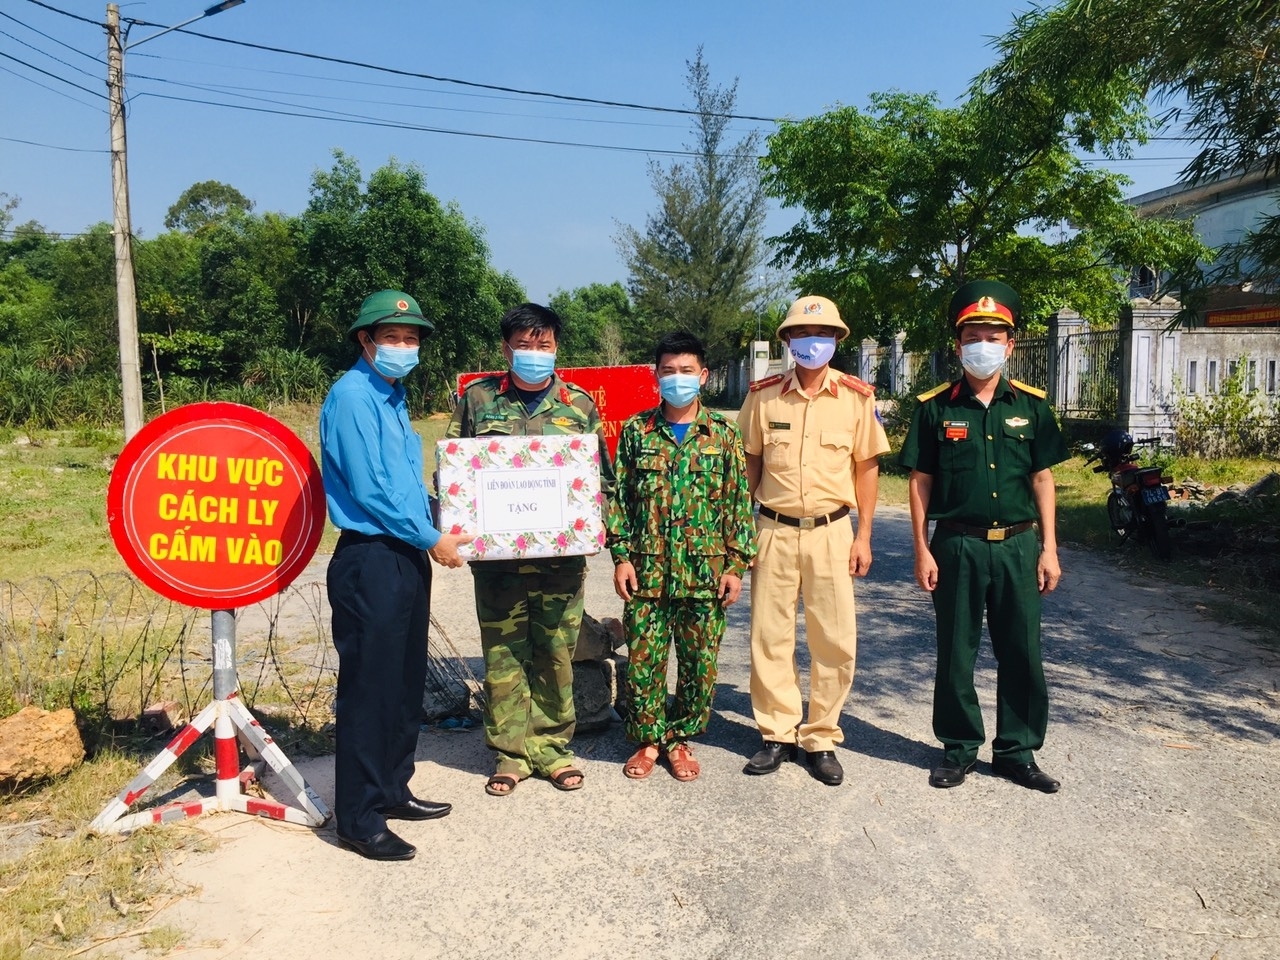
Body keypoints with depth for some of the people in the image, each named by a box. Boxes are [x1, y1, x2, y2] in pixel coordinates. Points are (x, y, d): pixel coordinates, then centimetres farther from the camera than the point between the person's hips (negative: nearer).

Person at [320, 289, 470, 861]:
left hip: (407, 557, 9)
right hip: (370, 561, -9)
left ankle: (392, 791, 30)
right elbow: (370, 489, -18)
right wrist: (431, 539, -11)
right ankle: (359, 820, 9)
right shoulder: (352, 396, -13)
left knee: (406, 684, 16)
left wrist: (434, 532, 11)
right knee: (369, 688, -2)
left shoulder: (393, 397, 15)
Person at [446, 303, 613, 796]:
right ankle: (510, 752, 19)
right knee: (502, 655, 5)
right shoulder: (477, 398, 6)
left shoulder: (579, 404, 8)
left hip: (561, 555, 1)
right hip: (497, 553, 0)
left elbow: (602, 477, 11)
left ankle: (550, 746, 22)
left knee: (556, 653, 6)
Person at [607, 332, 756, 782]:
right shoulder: (636, 431, 4)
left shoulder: (723, 434, 2)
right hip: (647, 571, 0)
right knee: (643, 660, 5)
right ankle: (647, 739, 24)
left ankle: (679, 739, 26)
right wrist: (621, 556, -2)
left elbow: (740, 503, 3)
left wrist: (737, 564, -2)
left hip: (705, 572, 0)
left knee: (699, 663, 8)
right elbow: (618, 497, 5)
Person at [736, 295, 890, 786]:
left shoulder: (856, 397, 0)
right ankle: (777, 734, 21)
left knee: (835, 640, 4)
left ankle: (821, 739, 20)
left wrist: (863, 535, 1)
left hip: (832, 532, 0)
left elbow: (867, 467, 5)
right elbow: (750, 464, 7)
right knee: (769, 637, 6)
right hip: (774, 531, 1)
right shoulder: (763, 395, 2)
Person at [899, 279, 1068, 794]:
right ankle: (960, 748, 23)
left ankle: (1018, 751, 24)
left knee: (1022, 653, 8)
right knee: (956, 653, 7)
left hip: (1018, 545, 2)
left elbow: (1042, 478, 9)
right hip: (957, 547, -2)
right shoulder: (936, 407, 0)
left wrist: (1049, 548, 4)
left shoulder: (1031, 405, 6)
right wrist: (922, 550, -4)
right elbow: (920, 481, 1)